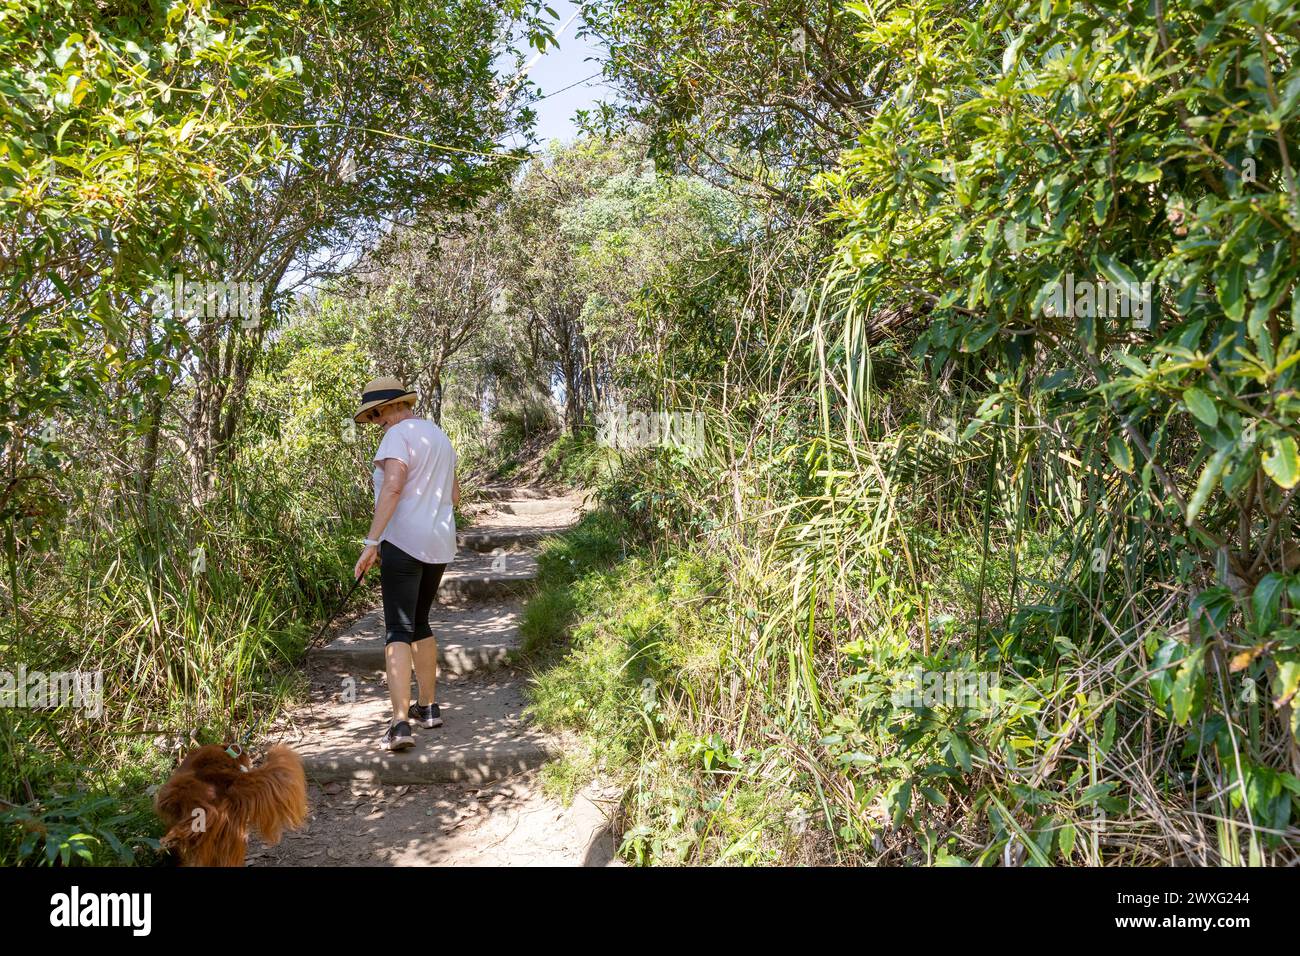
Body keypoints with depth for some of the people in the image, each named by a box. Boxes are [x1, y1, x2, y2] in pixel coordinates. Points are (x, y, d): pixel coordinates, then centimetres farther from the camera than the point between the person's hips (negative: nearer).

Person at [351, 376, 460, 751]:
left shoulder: (398, 435, -9)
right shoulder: (439, 435, 18)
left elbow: (392, 486, -23)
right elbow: (454, 495, 23)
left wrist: (371, 542, -25)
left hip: (404, 541, -8)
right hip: (440, 544, 8)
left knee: (398, 631, -8)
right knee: (419, 622, 21)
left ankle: (400, 723, -16)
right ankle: (427, 707, 28)